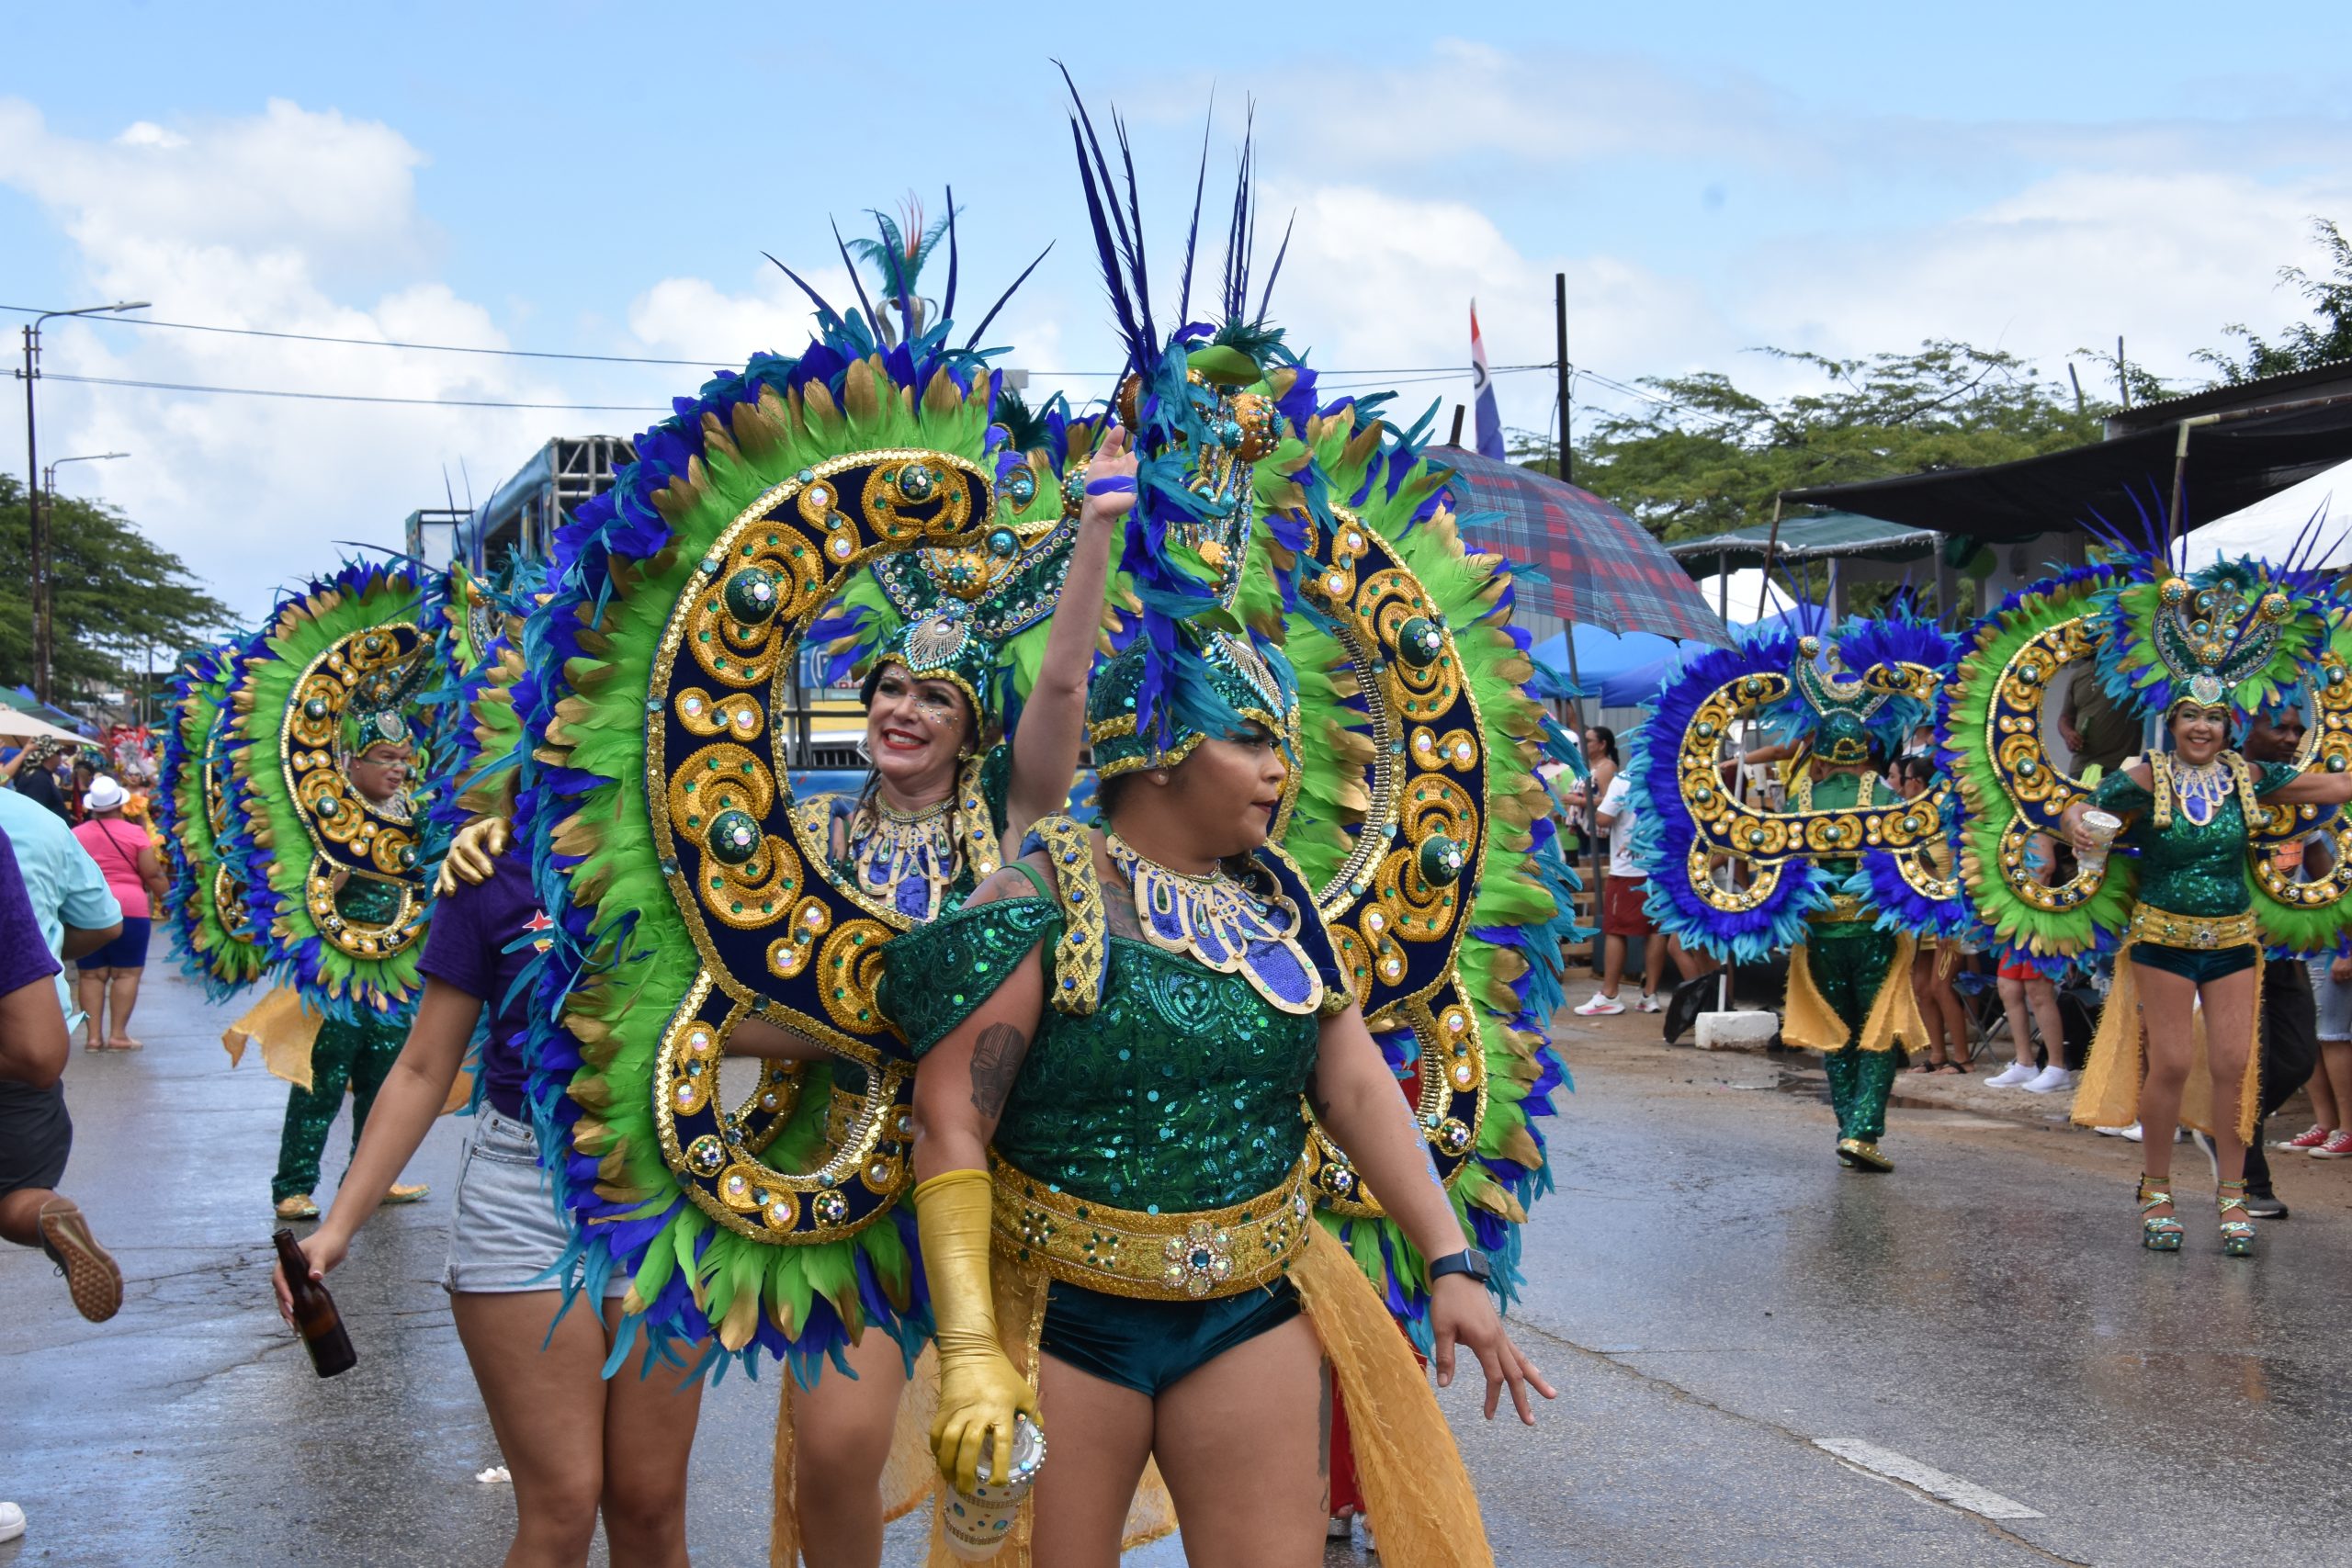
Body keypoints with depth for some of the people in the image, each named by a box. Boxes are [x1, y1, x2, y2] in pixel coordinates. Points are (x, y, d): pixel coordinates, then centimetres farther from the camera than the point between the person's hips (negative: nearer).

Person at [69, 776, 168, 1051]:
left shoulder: (76, 835, 5)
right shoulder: (135, 834, -4)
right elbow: (153, 875, -5)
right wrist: (167, 900, 9)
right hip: (128, 908, -3)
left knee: (91, 974, 8)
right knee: (127, 973, 1)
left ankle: (94, 1035, 4)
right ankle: (118, 1034, -3)